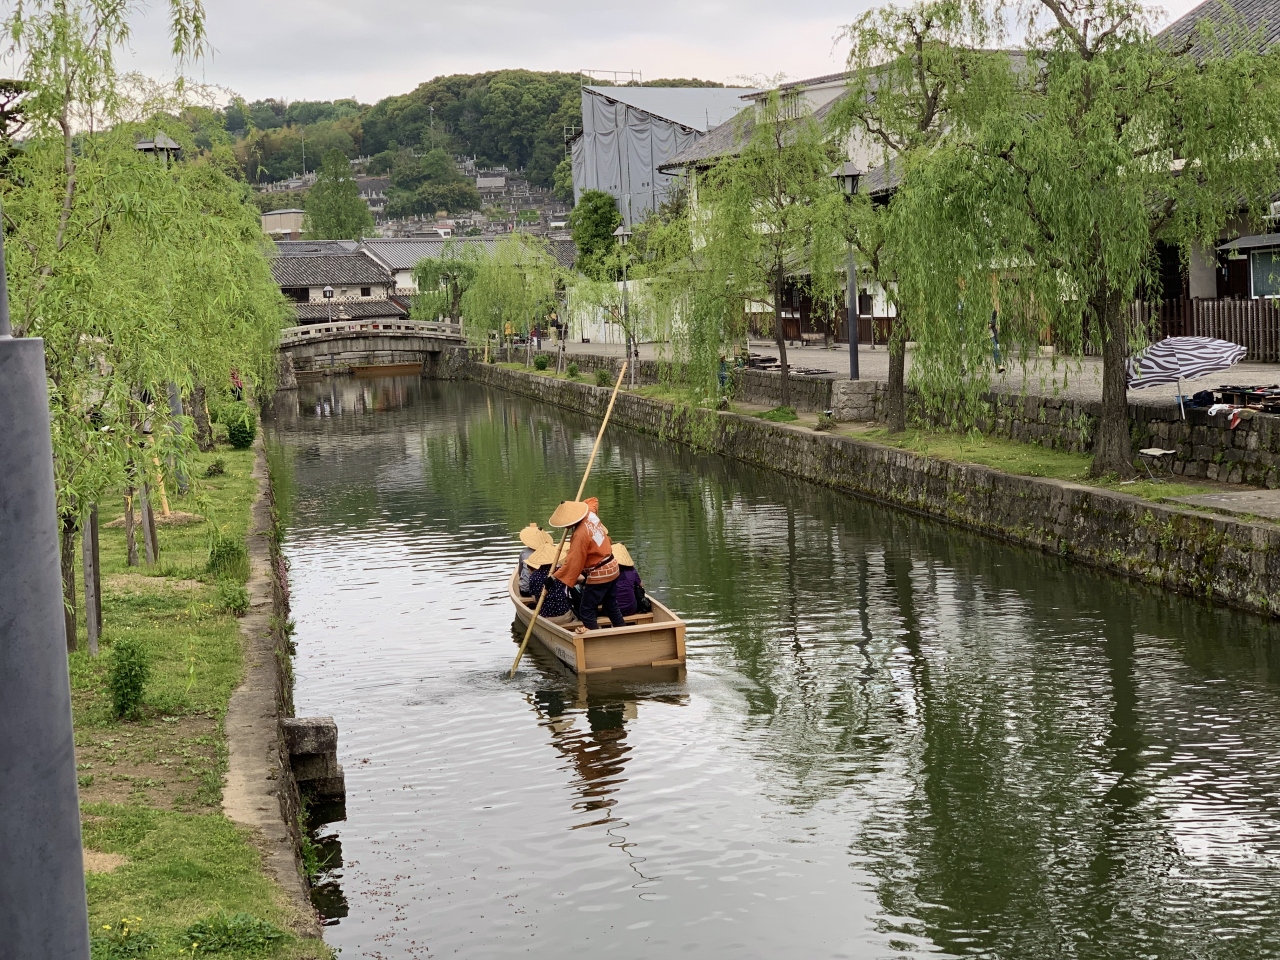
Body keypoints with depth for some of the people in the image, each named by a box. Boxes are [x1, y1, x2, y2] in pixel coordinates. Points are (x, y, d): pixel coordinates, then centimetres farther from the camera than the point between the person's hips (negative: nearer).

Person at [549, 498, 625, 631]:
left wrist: (555, 577, -22)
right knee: (612, 607, 19)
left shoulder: (580, 535, -26)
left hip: (598, 575, -9)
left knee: (586, 611, -3)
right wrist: (576, 507, 17)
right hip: (612, 568, 9)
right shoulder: (591, 514, -3)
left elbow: (573, 562, -24)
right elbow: (593, 501, 23)